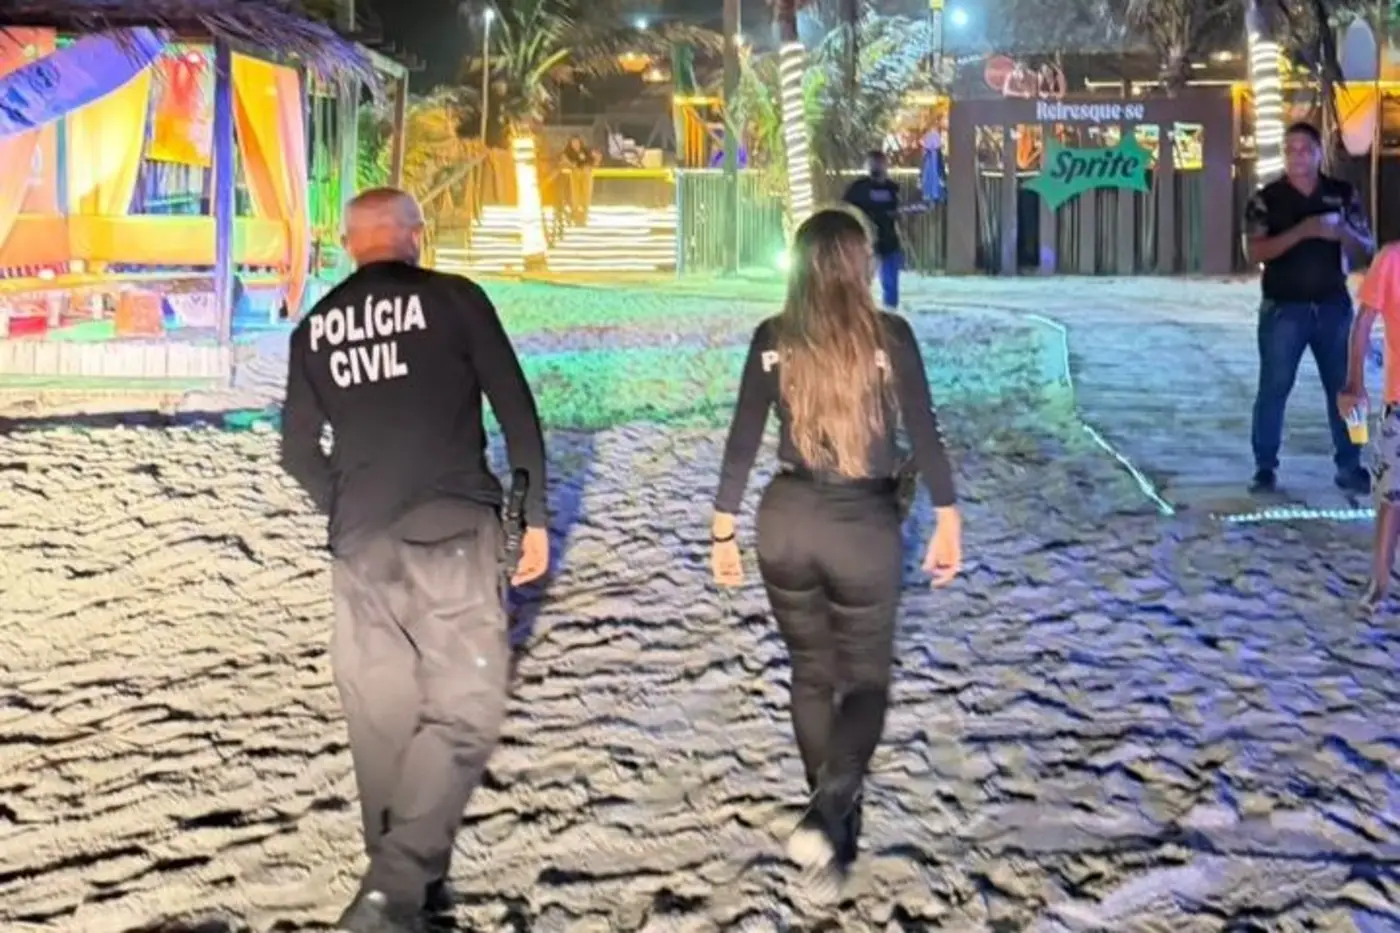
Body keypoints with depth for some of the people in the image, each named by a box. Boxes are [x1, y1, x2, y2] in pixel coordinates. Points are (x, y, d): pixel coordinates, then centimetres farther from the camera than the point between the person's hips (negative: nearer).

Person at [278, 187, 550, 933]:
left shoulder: (315, 327, 11)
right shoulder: (455, 299, 0)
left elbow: (298, 450, 14)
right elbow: (516, 411, -2)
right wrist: (534, 514, 5)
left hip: (360, 545, 4)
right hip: (452, 533, -4)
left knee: (381, 714, 13)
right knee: (465, 707, -1)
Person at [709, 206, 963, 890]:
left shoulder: (773, 338, -4)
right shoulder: (890, 335, -10)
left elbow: (742, 440, -2)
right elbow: (925, 435, -8)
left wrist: (723, 530, 5)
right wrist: (948, 522, 1)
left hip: (786, 521, 3)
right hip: (864, 526, -2)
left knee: (811, 673, 20)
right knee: (865, 679, 12)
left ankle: (834, 817, 31)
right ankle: (826, 813, -9)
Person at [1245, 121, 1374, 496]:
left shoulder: (1343, 194, 5)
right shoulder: (1266, 198, -3)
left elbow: (1366, 246, 6)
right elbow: (1254, 251, -13)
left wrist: (1342, 232, -16)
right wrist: (1303, 231, -24)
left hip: (1334, 306, 3)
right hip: (1284, 309, -3)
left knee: (1344, 387, 6)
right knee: (1274, 388, 0)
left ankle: (1349, 466, 14)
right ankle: (1265, 468, 8)